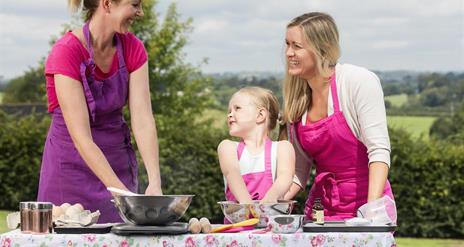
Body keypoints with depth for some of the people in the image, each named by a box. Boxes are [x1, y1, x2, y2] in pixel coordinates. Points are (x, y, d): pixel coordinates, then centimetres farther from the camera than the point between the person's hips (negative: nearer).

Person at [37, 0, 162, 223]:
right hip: (72, 165, -4)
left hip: (117, 161, 4)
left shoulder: (133, 49, -5)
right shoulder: (66, 52, -21)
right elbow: (81, 137, -26)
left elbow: (143, 120, -13)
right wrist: (122, 193, -33)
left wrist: (154, 184, -26)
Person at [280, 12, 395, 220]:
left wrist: (372, 209, -26)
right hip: (320, 209, 5)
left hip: (364, 205, -5)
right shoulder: (296, 98, 8)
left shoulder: (359, 81, -8)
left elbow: (379, 150, -15)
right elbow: (298, 169, 10)